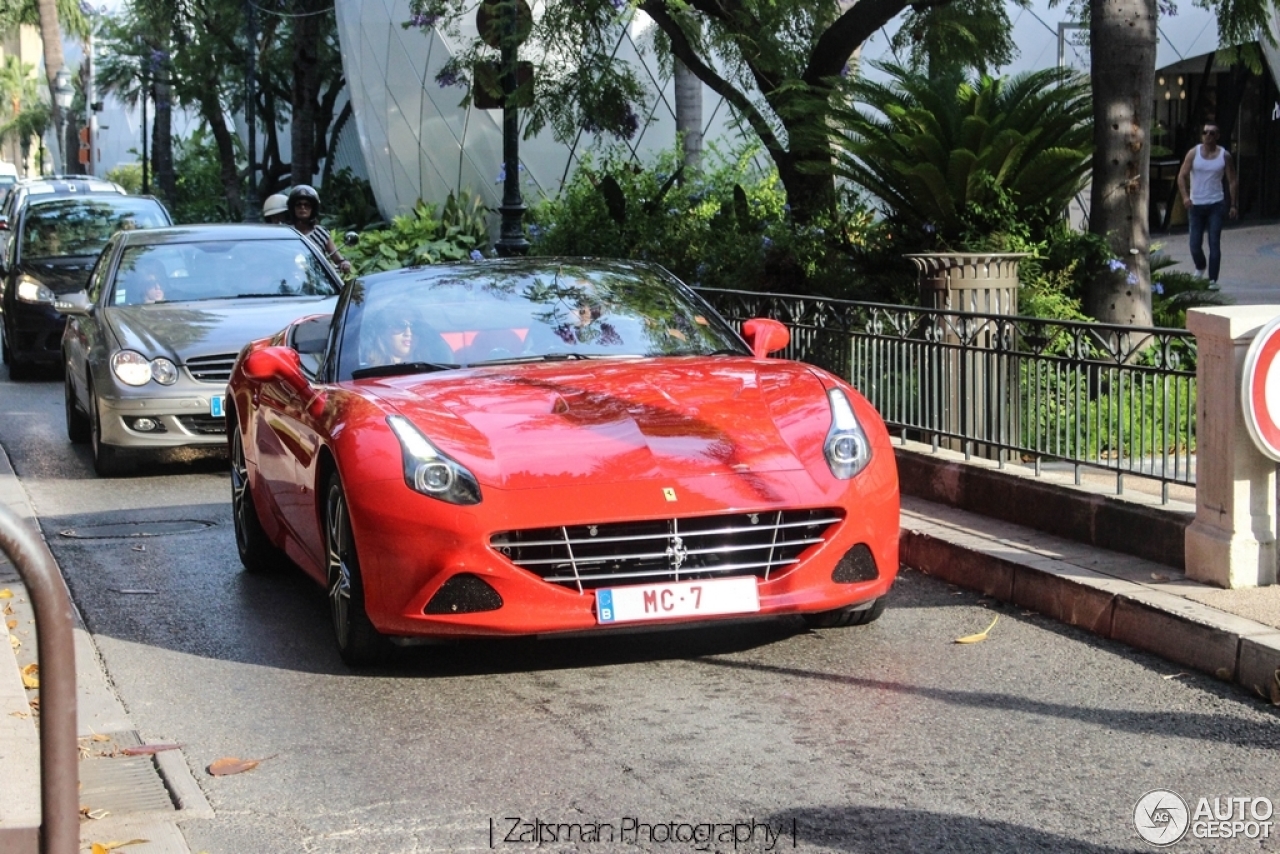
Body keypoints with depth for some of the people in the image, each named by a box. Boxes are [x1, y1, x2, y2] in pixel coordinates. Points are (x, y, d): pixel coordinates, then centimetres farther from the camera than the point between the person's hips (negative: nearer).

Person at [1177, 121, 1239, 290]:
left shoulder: (1225, 156, 0)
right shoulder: (1193, 153, -1)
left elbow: (1232, 181, 4)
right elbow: (1182, 176, -2)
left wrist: (1234, 205, 1)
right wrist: (1185, 196, -18)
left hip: (1216, 205, -1)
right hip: (1196, 205, 1)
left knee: (1214, 244, -6)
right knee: (1195, 244, 2)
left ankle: (1213, 280, -3)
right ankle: (1199, 267, 32)